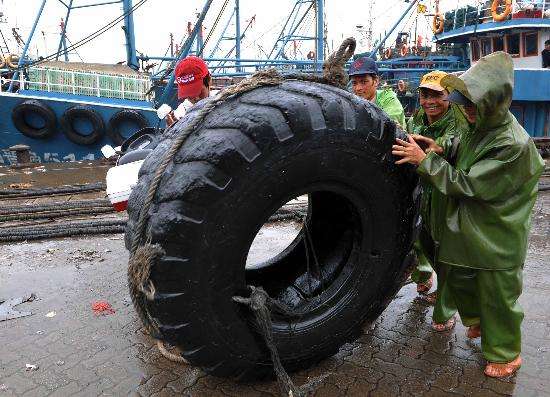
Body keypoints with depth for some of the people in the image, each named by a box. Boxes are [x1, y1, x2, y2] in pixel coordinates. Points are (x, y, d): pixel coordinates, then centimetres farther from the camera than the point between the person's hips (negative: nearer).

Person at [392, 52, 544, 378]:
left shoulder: (513, 144, -27)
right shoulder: (481, 126, 0)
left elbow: (469, 184, -27)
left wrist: (426, 160, -25)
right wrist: (439, 152, -6)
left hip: (497, 239, -8)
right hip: (469, 229, 8)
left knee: (497, 296, 10)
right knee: (459, 278, 23)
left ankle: (506, 354, 34)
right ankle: (478, 321, 51)